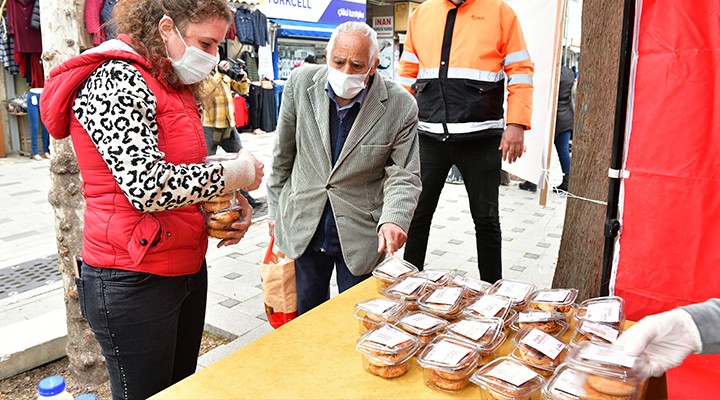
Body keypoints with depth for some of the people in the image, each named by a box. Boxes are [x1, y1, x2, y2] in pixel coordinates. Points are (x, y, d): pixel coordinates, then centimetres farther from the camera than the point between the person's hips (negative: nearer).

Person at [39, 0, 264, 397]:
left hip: (187, 269, 9)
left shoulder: (176, 88, 12)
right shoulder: (116, 81, -17)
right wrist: (236, 173, -16)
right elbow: (149, 187, -29)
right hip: (134, 282, -9)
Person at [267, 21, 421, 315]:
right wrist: (275, 210, 10)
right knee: (307, 316, 19)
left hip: (360, 235, -2)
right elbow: (283, 155, 3)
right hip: (302, 227, 3)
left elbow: (405, 177, -10)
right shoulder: (301, 83, -8)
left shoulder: (400, 106, -16)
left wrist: (393, 220, -29)